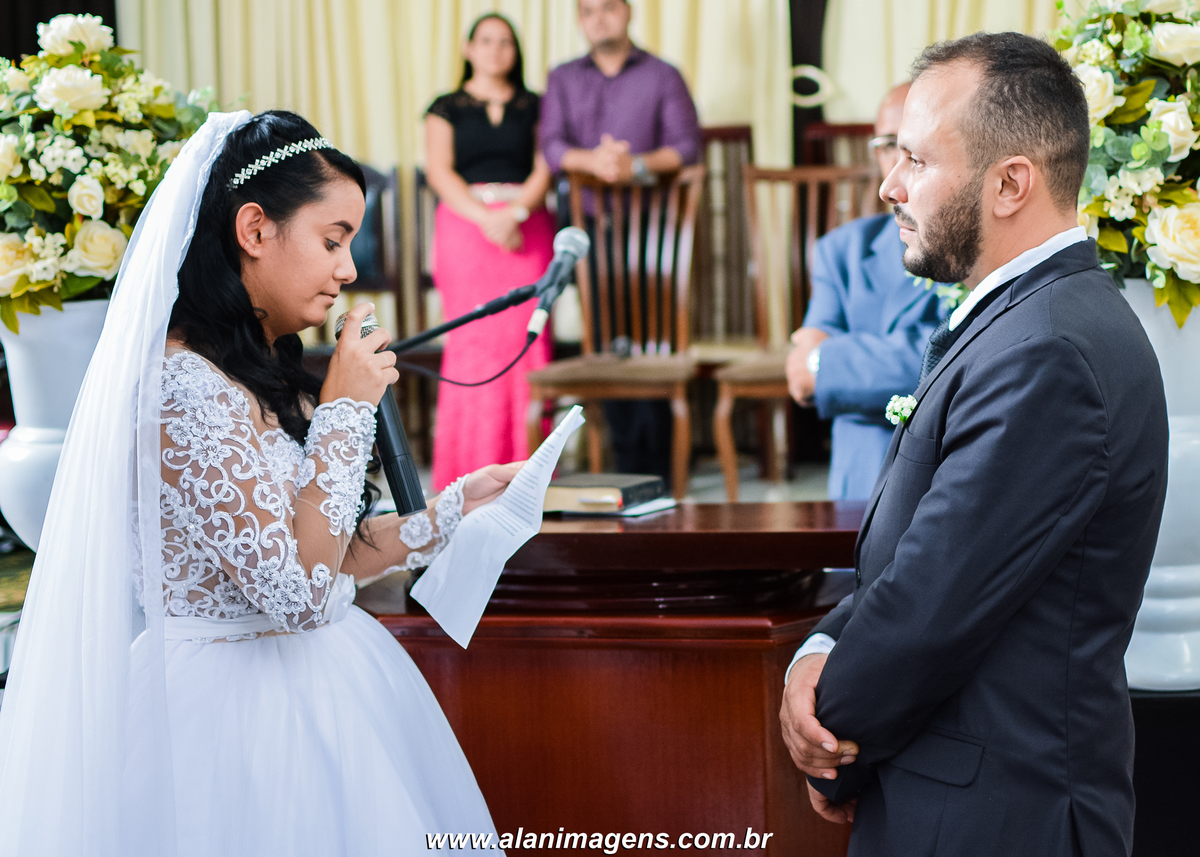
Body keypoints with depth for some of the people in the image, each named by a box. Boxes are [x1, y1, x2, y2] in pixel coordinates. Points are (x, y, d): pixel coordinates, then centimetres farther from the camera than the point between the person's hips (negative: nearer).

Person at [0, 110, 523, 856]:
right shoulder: (187, 387, -21)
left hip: (321, 693, 9)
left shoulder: (272, 377, 10)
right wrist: (347, 410, -18)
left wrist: (454, 509, 11)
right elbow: (298, 591, -25)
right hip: (244, 716, -9)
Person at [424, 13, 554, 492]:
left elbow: (544, 169, 4)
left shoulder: (533, 107, 15)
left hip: (526, 229, 1)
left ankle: (524, 464, -6)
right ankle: (472, 466, -8)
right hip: (465, 225, -1)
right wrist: (485, 218, -14)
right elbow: (440, 172, 0)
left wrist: (516, 213, -14)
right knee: (471, 340, -9)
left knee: (525, 340, -7)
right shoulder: (447, 108, 12)